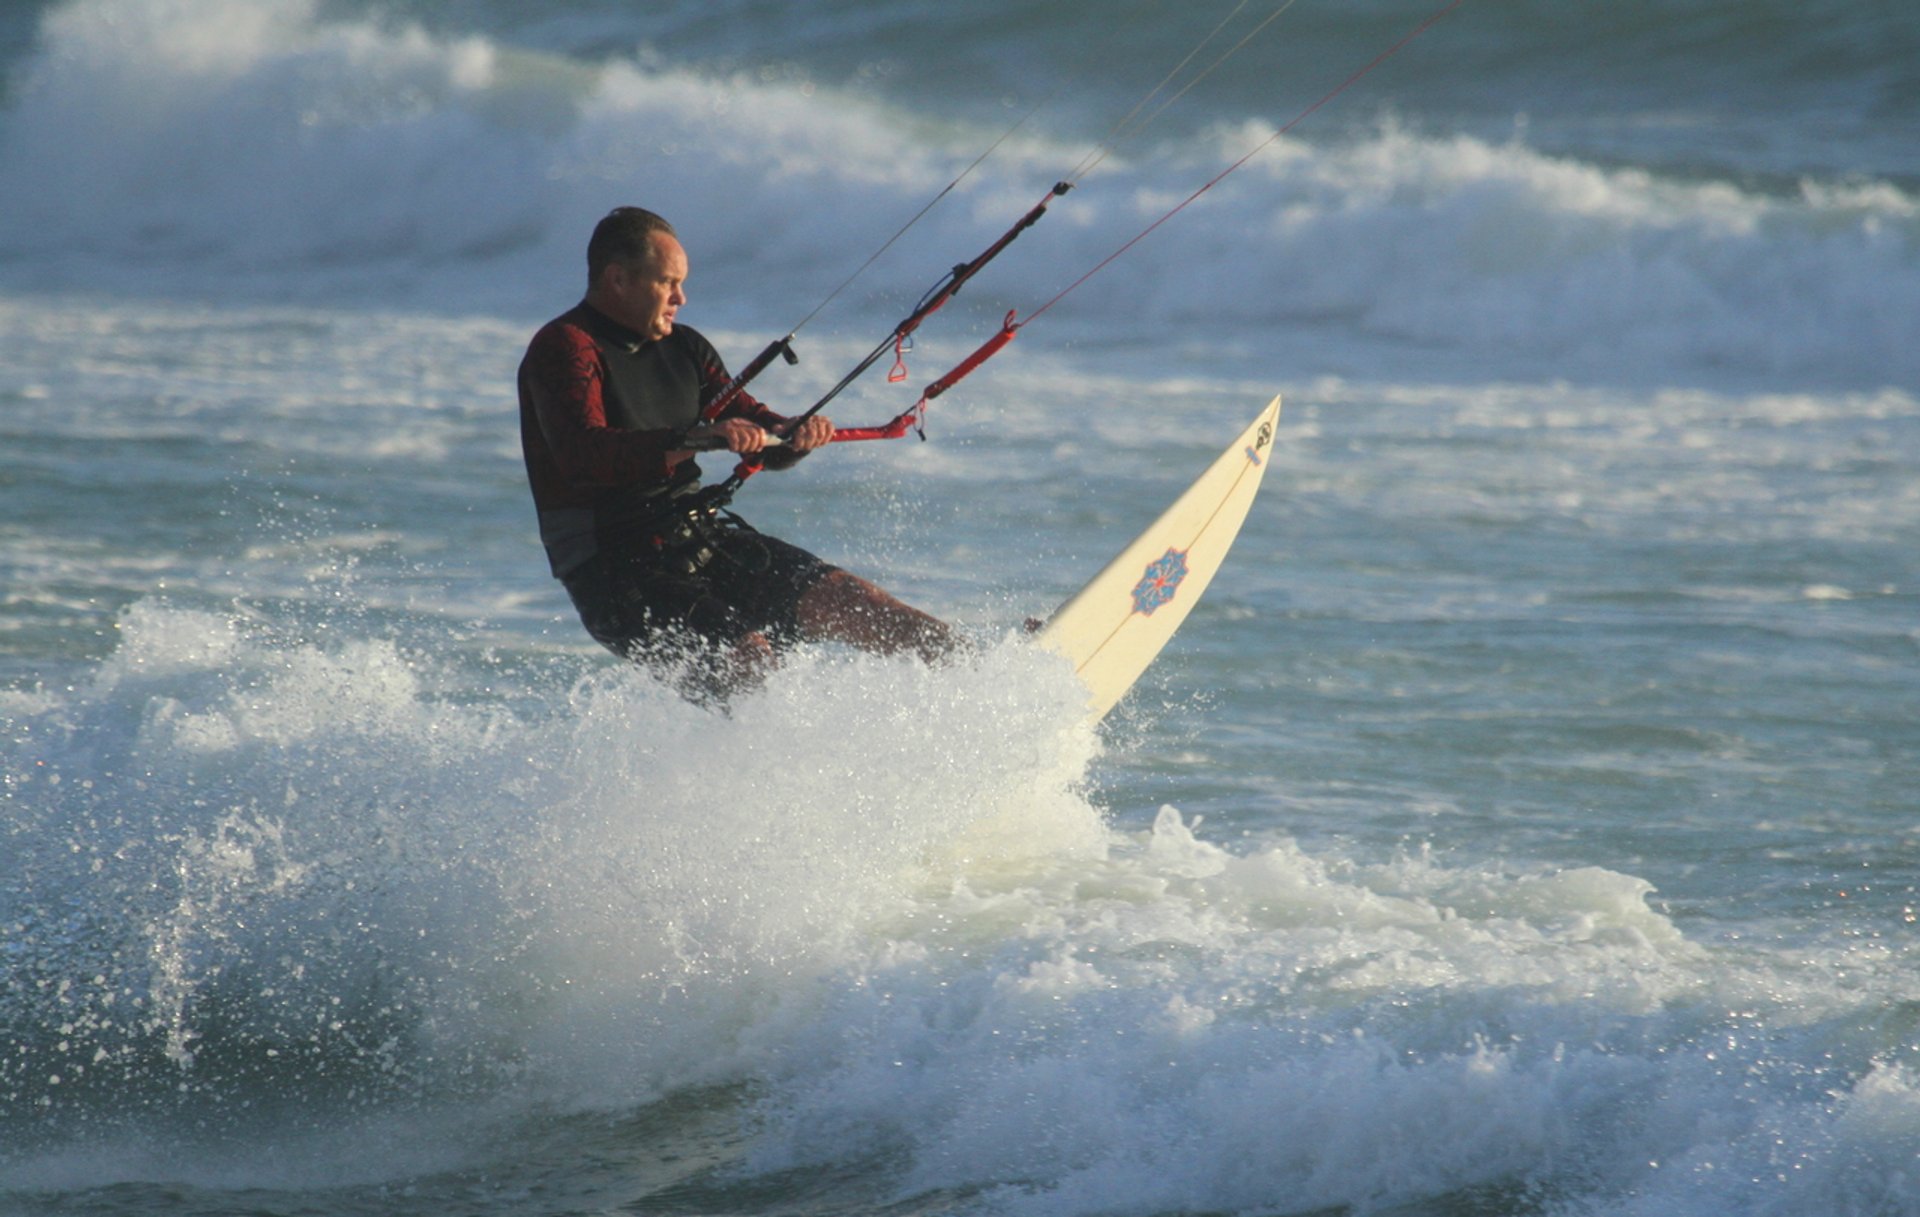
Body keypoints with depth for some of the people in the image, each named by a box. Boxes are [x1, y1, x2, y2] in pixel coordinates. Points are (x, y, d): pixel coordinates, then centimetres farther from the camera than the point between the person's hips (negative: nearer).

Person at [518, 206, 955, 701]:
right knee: (748, 655, -27)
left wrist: (795, 435, -8)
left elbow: (758, 434, 17)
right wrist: (696, 439, -38)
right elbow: (585, 454, -27)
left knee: (842, 597, -9)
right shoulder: (563, 348, -10)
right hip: (616, 573, -7)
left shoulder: (682, 347, 15)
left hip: (702, 536, 7)